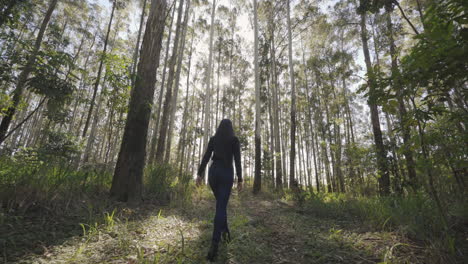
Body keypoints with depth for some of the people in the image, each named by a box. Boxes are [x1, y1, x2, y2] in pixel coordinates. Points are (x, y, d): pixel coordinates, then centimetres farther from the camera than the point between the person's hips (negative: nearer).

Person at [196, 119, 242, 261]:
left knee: (221, 203, 23)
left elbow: (206, 157, 4)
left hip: (213, 172, 4)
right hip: (226, 173, -3)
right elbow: (237, 160, -5)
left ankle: (225, 231, 29)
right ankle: (214, 244, -15)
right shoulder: (235, 140, 1)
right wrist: (240, 179, -3)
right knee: (221, 207, -6)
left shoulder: (213, 139, 10)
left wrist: (200, 174, 4)